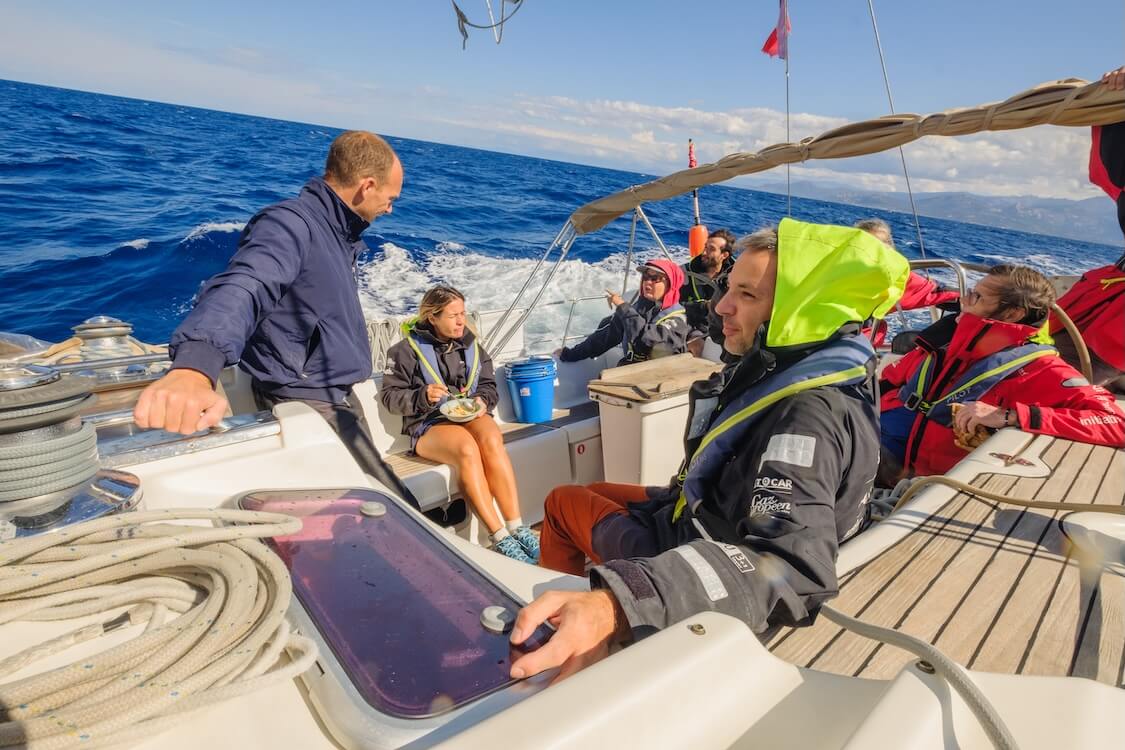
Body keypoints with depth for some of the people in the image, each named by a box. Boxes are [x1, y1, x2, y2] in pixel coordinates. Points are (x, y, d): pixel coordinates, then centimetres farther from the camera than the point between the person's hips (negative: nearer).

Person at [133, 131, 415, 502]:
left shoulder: (337, 231, 9)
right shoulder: (291, 224, -21)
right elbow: (244, 286, -41)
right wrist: (194, 367, -59)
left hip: (338, 399, 10)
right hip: (309, 408, -10)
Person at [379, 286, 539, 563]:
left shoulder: (470, 345, 12)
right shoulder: (408, 349, 0)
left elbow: (489, 385, 18)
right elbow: (390, 395, 0)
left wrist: (482, 400, -6)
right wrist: (422, 397, -18)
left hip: (470, 415, 3)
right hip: (429, 425, -3)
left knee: (491, 441, -34)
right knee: (467, 449, -36)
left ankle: (517, 528, -34)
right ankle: (499, 537, -33)